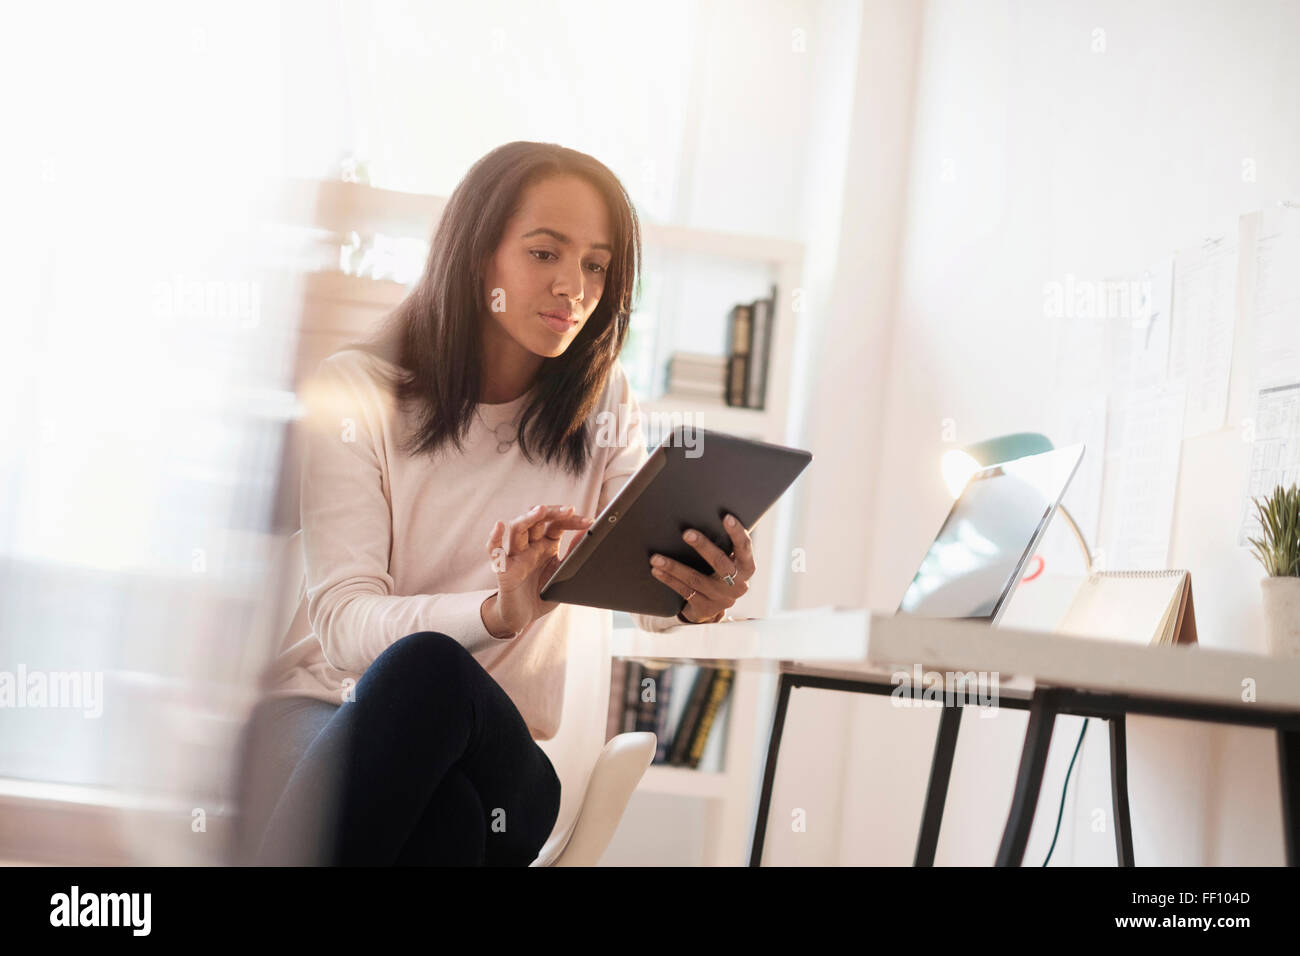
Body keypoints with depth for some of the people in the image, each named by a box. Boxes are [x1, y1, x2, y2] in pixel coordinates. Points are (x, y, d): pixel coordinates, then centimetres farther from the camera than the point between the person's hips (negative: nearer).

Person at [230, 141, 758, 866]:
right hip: (325, 709, -1)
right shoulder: (356, 391, -1)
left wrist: (699, 601, -31)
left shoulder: (604, 407, 9)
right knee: (428, 667, -36)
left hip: (485, 743, 1)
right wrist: (499, 611, -33)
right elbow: (343, 627, -13)